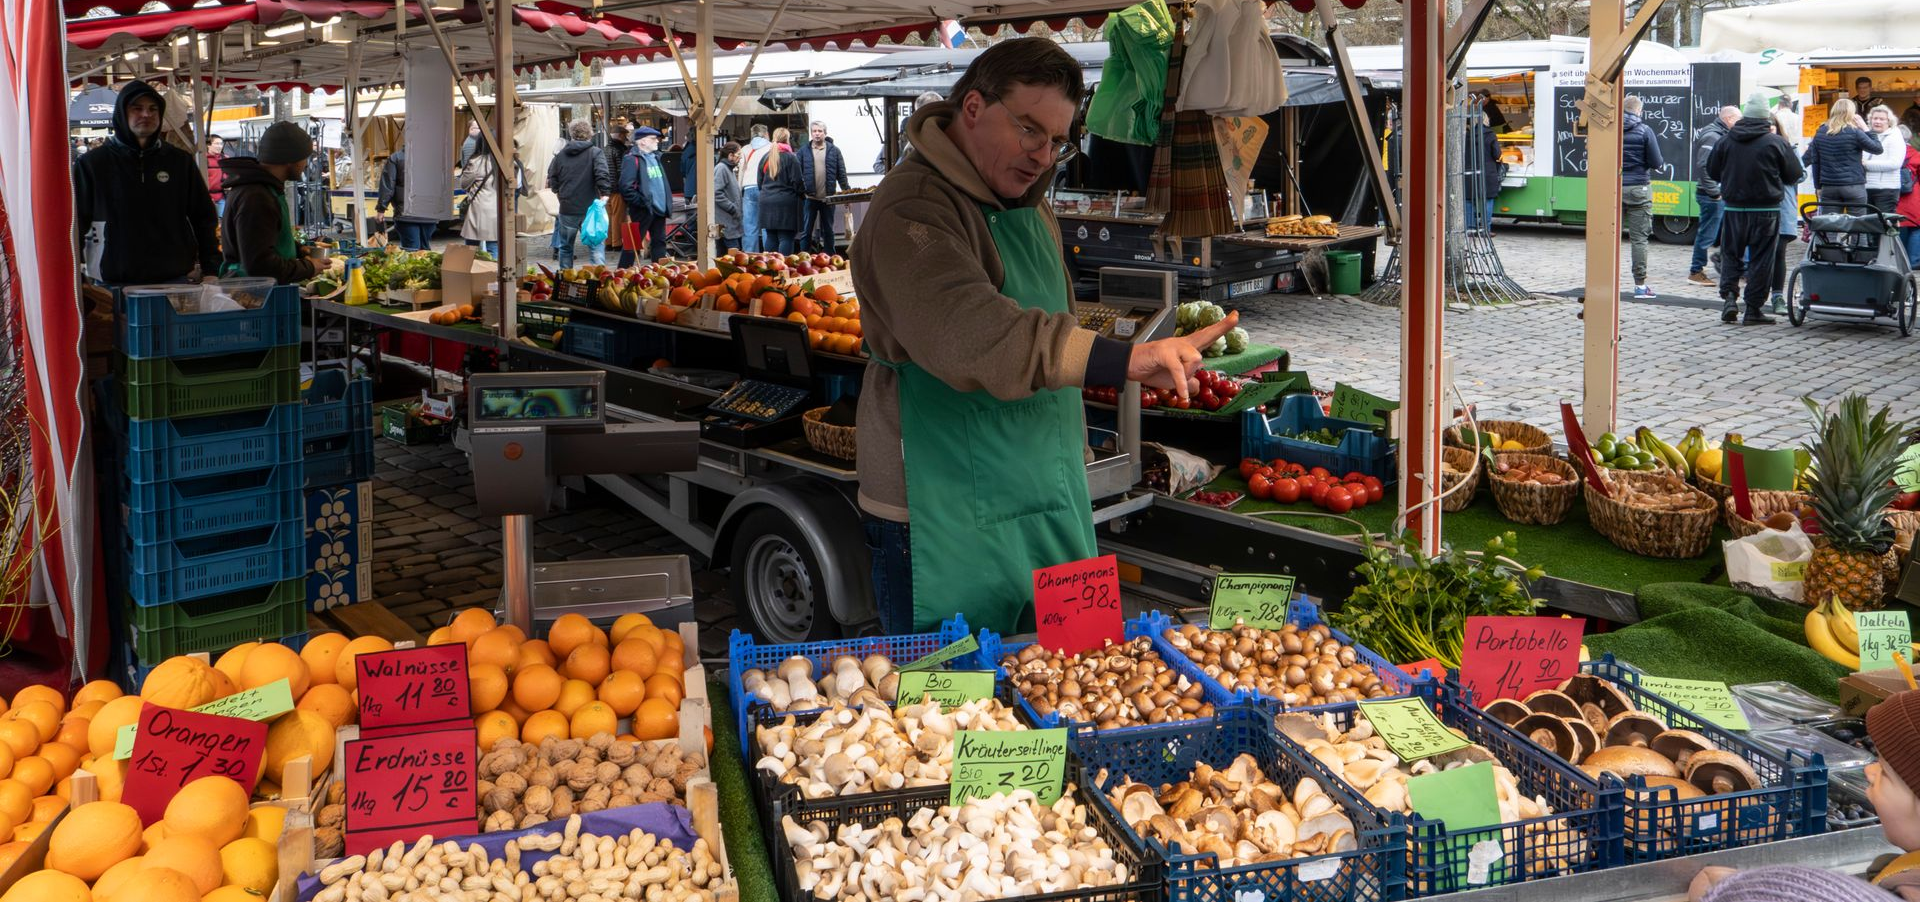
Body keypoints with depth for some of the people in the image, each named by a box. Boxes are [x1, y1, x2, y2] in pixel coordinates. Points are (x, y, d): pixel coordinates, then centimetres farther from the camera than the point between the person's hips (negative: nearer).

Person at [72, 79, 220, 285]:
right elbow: (74, 223, 6)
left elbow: (205, 219, 15)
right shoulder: (92, 164, 5)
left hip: (176, 280, 1)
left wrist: (211, 270, 7)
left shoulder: (180, 162, 11)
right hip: (116, 283, -1)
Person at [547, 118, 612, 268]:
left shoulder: (561, 155, 6)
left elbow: (552, 180, 11)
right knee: (596, 246, -2)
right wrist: (604, 194, -14)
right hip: (590, 207, -3)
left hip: (567, 208, 3)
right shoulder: (595, 153, -6)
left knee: (565, 247, 15)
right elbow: (602, 175, -20)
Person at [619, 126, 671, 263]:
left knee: (659, 242, 13)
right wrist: (641, 202, -19)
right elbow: (626, 187, -21)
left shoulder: (655, 157, 16)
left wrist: (668, 203, 14)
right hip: (643, 210, -8)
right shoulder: (632, 159, -13)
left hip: (659, 209, 9)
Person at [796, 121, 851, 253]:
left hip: (828, 197, 1)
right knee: (807, 230, 5)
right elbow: (797, 173, 2)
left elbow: (841, 174, 5)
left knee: (828, 230, 10)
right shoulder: (803, 151, 3)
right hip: (809, 197, -1)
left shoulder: (834, 151, 4)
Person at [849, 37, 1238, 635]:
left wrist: (1073, 454, 21)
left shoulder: (1031, 211, 14)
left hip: (1049, 511, 9)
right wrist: (1125, 360, -44)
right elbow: (966, 333, -36)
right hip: (946, 526, -9)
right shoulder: (912, 210, -18)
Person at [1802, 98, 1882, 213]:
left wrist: (1818, 186, 16)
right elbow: (1877, 148, -2)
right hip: (1853, 187, -4)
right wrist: (1865, 129, 4)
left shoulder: (1820, 133, 7)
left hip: (1828, 187, 4)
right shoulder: (1854, 132, -9)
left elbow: (1815, 161, 10)